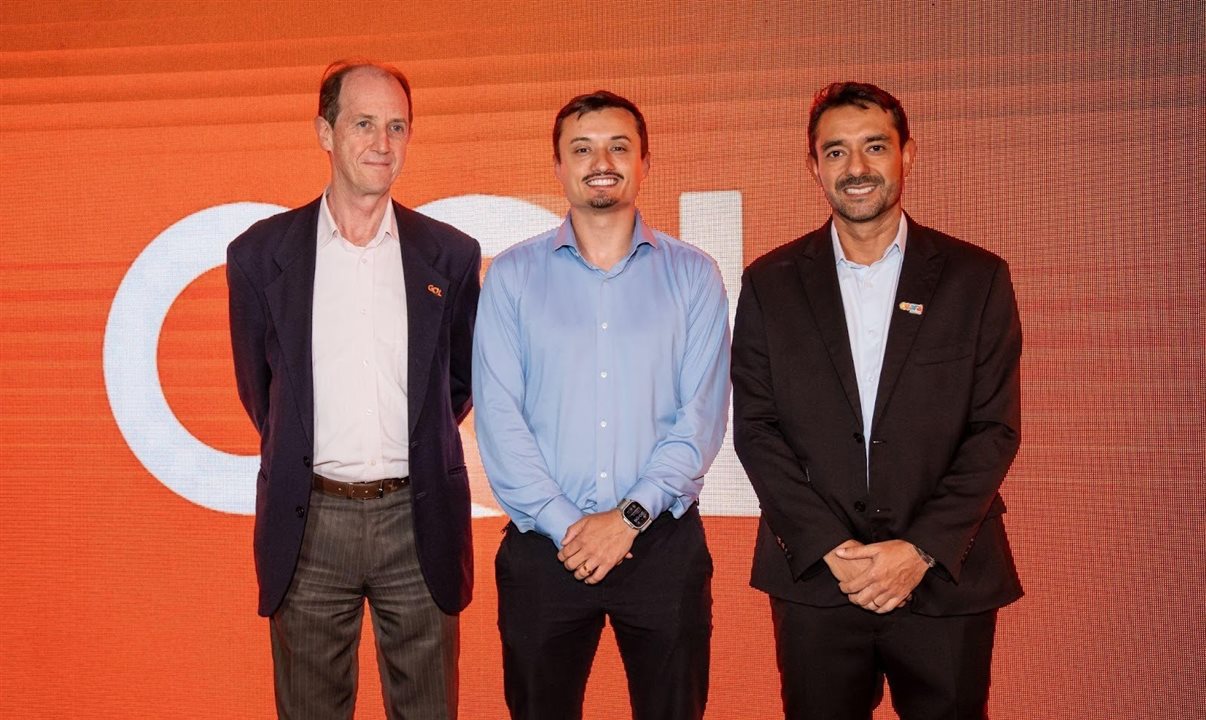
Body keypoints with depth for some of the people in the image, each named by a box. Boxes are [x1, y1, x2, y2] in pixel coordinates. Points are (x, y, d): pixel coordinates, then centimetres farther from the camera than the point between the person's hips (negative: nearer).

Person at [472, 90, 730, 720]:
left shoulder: (693, 276, 3)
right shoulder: (511, 275, 3)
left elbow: (703, 414, -3)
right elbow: (498, 414, -3)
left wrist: (630, 515, -12)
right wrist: (563, 524, -10)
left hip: (663, 543, 0)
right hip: (543, 546, 0)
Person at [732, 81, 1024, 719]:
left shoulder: (977, 278, 2)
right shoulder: (770, 284, 3)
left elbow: (995, 429, -1)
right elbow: (755, 428, -1)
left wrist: (922, 549, -11)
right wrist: (828, 548, -10)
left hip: (947, 579, 0)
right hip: (814, 578, 0)